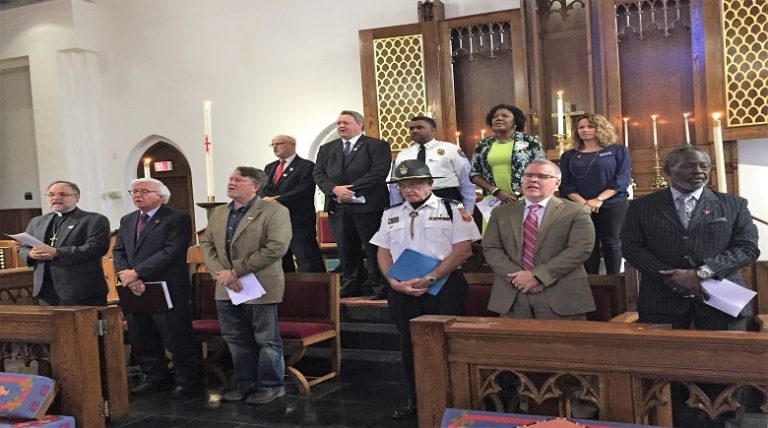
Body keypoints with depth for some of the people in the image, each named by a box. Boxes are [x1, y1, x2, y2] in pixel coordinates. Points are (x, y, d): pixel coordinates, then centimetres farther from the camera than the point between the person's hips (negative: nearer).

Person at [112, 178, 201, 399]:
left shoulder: (178, 219, -7)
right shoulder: (127, 220, 17)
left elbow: (171, 252, -17)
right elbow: (119, 251, 9)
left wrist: (137, 272, -19)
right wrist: (129, 277, -11)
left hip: (166, 291, -7)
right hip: (135, 292, 7)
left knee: (177, 339, -1)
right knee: (141, 341, 13)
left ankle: (188, 382, 13)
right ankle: (157, 378, 29)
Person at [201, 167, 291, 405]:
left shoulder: (274, 211, -10)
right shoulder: (219, 213, 13)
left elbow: (276, 248, -20)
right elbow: (207, 244, 11)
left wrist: (235, 271, -19)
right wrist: (220, 273, -9)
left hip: (260, 287, -6)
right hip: (226, 289, 7)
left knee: (266, 339, 3)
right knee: (237, 340, 14)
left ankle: (271, 385, 17)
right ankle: (246, 383, 27)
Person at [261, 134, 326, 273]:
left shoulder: (306, 166, -5)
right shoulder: (270, 167, 19)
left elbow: (301, 192, -16)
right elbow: (262, 190, 11)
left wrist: (277, 200, -18)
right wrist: (267, 199, -12)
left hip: (299, 221, -7)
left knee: (308, 263, -9)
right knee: (281, 262, 13)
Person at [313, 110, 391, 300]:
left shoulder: (377, 146, 1)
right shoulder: (326, 149, 17)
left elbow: (379, 172, -11)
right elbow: (319, 174, 9)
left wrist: (352, 189, -16)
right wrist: (335, 189, -11)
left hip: (367, 205, -5)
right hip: (337, 207, 5)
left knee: (374, 248, -2)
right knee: (346, 249, 7)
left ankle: (380, 287, 5)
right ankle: (352, 286, 16)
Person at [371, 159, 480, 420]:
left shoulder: (451, 209, -1)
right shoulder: (391, 215, 13)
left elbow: (463, 250, -9)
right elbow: (383, 252, 12)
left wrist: (429, 279, -17)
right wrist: (394, 281, -8)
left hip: (444, 287, -4)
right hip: (402, 290, 4)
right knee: (410, 346, 11)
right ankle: (416, 401, 25)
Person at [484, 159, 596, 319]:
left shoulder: (576, 212, 1)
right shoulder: (501, 213, 12)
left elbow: (580, 249, -10)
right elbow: (491, 249, 4)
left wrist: (538, 276, -16)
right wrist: (516, 277, -12)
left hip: (561, 296, -3)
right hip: (511, 296, 3)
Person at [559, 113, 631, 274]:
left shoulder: (618, 150, 5)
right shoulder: (569, 156, 11)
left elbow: (622, 178, -6)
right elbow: (564, 184, 3)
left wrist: (599, 199, -18)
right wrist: (582, 202, -15)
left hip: (612, 205, -2)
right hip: (579, 208, 2)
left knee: (611, 244, 0)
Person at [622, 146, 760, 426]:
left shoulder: (733, 205, 9)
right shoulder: (641, 207, 8)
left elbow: (747, 247, 1)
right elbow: (632, 248, 1)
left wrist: (701, 272, -12)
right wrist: (673, 277, -12)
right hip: (664, 301, 0)